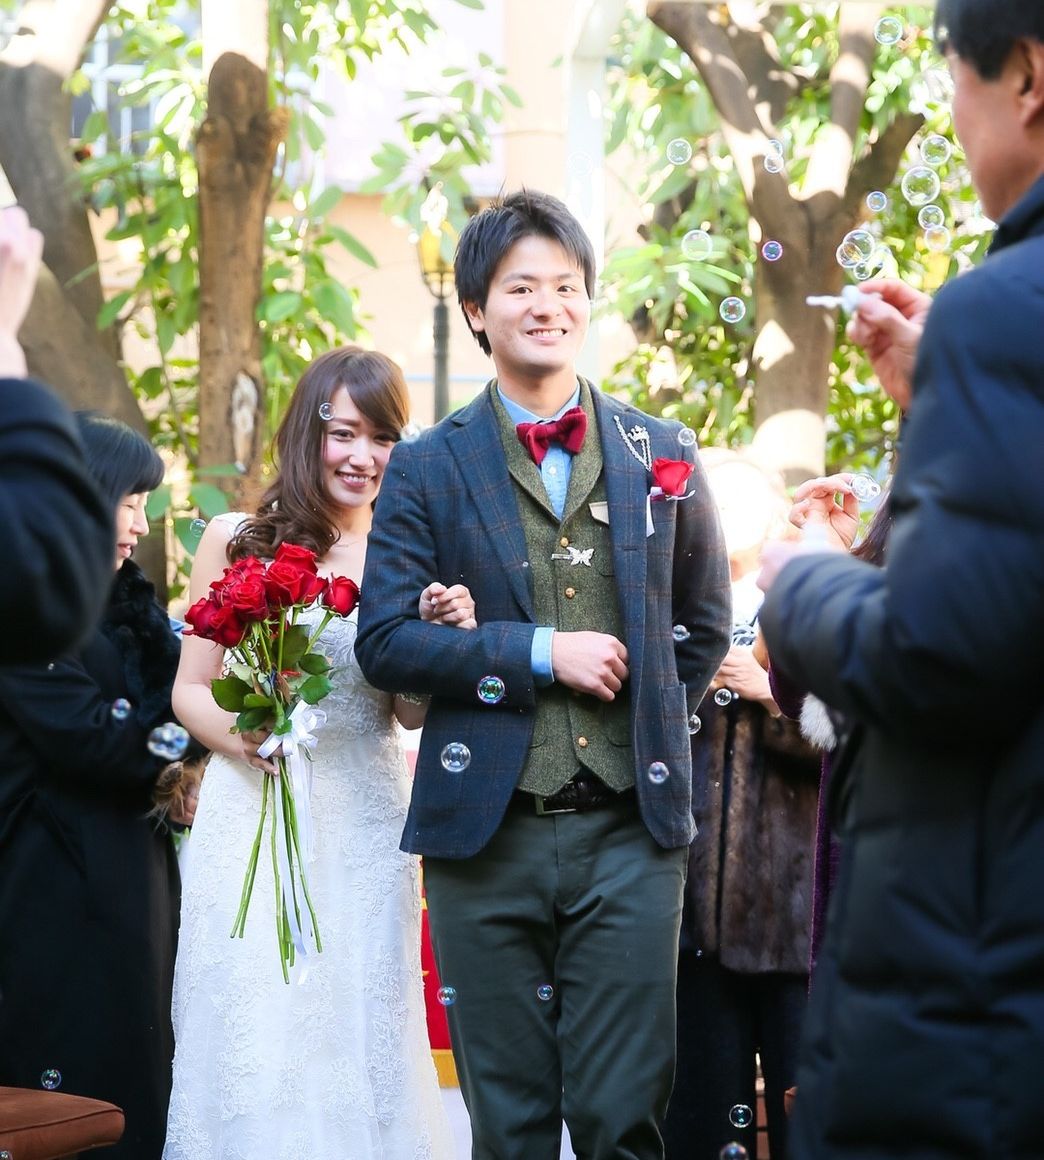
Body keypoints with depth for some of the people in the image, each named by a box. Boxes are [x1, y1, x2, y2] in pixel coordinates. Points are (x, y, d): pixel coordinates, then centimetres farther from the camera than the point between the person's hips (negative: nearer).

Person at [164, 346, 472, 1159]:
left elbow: (410, 712, 8)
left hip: (365, 824, 1)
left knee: (360, 1028, 4)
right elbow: (190, 688, 3)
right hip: (254, 813, -1)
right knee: (251, 1037, -2)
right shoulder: (236, 541, -1)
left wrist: (446, 637, -10)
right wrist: (237, 733, -17)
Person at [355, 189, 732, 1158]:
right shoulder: (428, 470, 4)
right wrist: (541, 653, -11)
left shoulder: (661, 455, 9)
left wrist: (649, 721, 9)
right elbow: (384, 642, -4)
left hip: (630, 831, 1)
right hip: (486, 833, -1)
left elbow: (703, 627, 20)